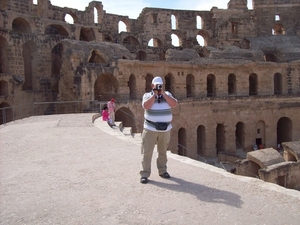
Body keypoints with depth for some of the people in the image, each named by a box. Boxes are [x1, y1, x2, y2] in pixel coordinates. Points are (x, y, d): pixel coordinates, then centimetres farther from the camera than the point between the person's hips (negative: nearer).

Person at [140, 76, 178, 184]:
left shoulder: (167, 94, 9)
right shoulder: (147, 95, 2)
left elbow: (174, 104, -8)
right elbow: (146, 106, -17)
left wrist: (163, 94, -10)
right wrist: (154, 94, -12)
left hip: (165, 129, 3)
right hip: (150, 129, -2)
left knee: (163, 151, 12)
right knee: (147, 152, -5)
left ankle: (162, 171, 26)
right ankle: (144, 174, -1)